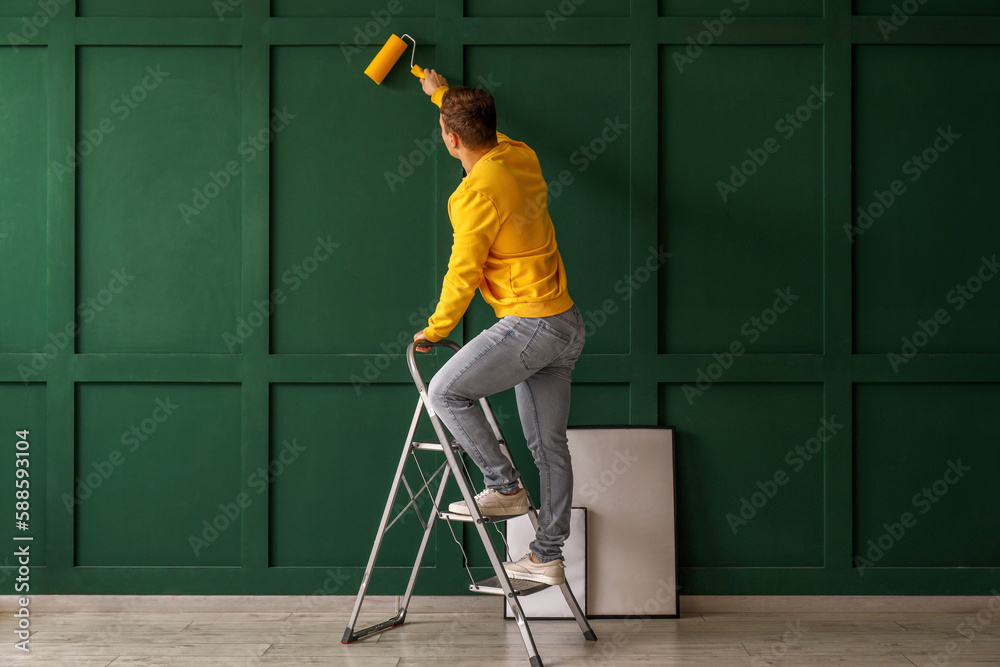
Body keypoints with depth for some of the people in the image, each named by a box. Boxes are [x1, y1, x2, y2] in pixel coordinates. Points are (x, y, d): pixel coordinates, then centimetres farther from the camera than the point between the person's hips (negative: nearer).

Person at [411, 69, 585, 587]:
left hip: (529, 325, -9)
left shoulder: (478, 193, -18)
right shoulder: (520, 157, 8)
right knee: (549, 445, 10)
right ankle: (547, 557, 16)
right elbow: (486, 129, 32)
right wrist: (442, 94, 46)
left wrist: (435, 330, 2)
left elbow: (463, 275, -14)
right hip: (567, 326, 9)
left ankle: (504, 487, 2)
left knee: (445, 391, -3)